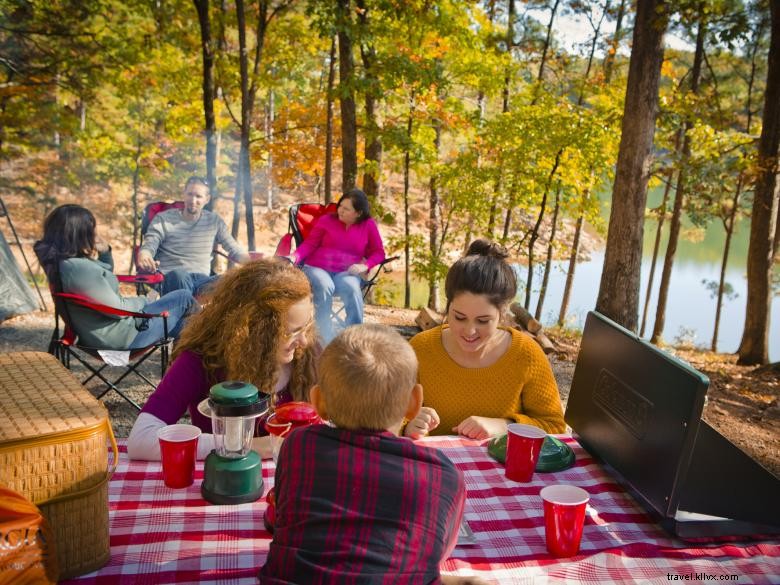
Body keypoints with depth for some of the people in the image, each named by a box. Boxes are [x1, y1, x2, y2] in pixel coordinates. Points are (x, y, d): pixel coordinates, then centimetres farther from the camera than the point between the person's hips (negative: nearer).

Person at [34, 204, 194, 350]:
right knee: (184, 298, 1)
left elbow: (106, 275, 19)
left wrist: (105, 252, -1)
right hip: (119, 336, -10)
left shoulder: (65, 261, 2)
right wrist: (144, 301, -5)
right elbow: (118, 309, -24)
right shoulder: (80, 268, -30)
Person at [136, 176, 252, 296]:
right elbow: (148, 247, -2)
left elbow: (235, 250, 15)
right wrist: (143, 257, -29)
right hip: (171, 279, -1)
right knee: (179, 275, -41)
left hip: (202, 280, 2)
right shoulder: (163, 219, 8)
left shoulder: (214, 221, 15)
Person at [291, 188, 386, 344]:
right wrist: (294, 257, -13)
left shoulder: (368, 225, 6)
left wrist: (365, 265, -13)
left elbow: (378, 252, 7)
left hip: (346, 272, 0)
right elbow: (309, 244, 5)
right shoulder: (326, 220, 6)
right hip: (317, 268, 0)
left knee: (352, 288, -36)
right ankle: (325, 341, -32)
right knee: (325, 286, -36)